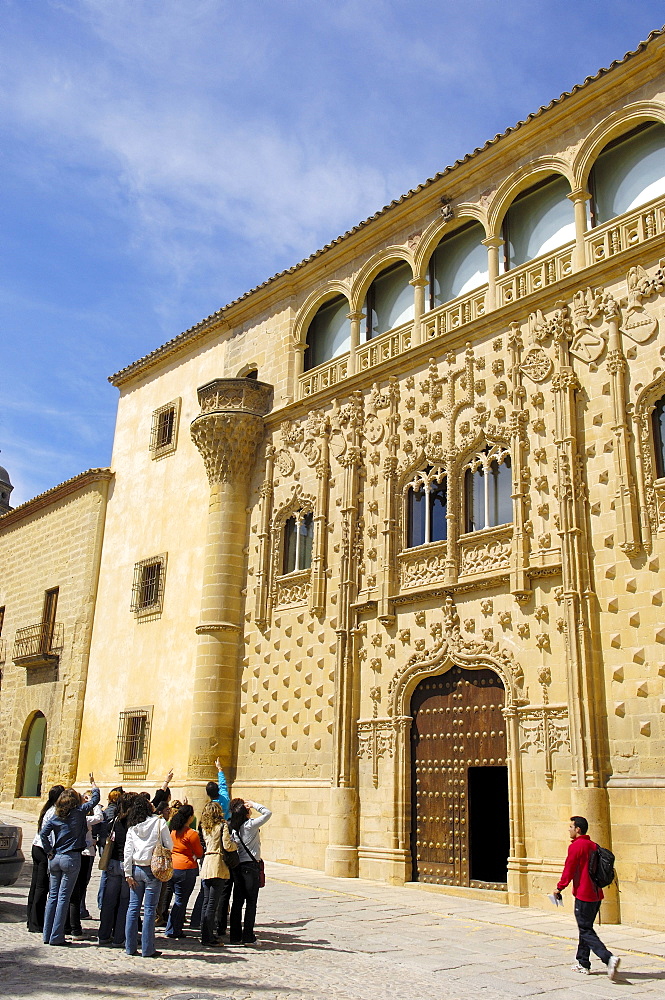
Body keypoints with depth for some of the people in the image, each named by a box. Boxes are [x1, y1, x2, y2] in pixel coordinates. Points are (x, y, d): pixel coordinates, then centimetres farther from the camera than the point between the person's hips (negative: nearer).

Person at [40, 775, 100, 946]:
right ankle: (56, 937, 1)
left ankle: (47, 935, 15)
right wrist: (93, 785, 25)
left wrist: (49, 851, 3)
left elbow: (43, 832, -3)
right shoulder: (79, 812, -4)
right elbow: (95, 799, 7)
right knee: (64, 898, -1)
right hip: (71, 858, -4)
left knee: (53, 896, 12)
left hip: (55, 859, 4)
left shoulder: (56, 816, 5)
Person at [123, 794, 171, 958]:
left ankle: (130, 947, 14)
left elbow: (128, 851, 2)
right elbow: (169, 845, -2)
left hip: (136, 869, 3)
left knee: (133, 907, 10)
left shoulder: (132, 827, 6)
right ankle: (147, 949, 3)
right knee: (149, 909, 0)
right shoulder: (159, 822, -3)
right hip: (153, 870, -3)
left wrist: (128, 874, 3)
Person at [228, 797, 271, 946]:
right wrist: (254, 804, -4)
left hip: (237, 866, 6)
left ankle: (235, 936, 13)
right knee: (251, 903, 1)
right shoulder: (250, 825, -14)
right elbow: (268, 813, -12)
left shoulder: (233, 827, 3)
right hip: (250, 866, -6)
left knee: (237, 901, 10)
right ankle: (248, 937, 2)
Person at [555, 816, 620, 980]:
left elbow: (569, 870, -12)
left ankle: (609, 958, -19)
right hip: (596, 894, 8)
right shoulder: (594, 846, 11)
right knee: (586, 928, 17)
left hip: (583, 895, -8)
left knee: (586, 931, -4)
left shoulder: (576, 846, -13)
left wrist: (559, 888, -1)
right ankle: (582, 964, 22)